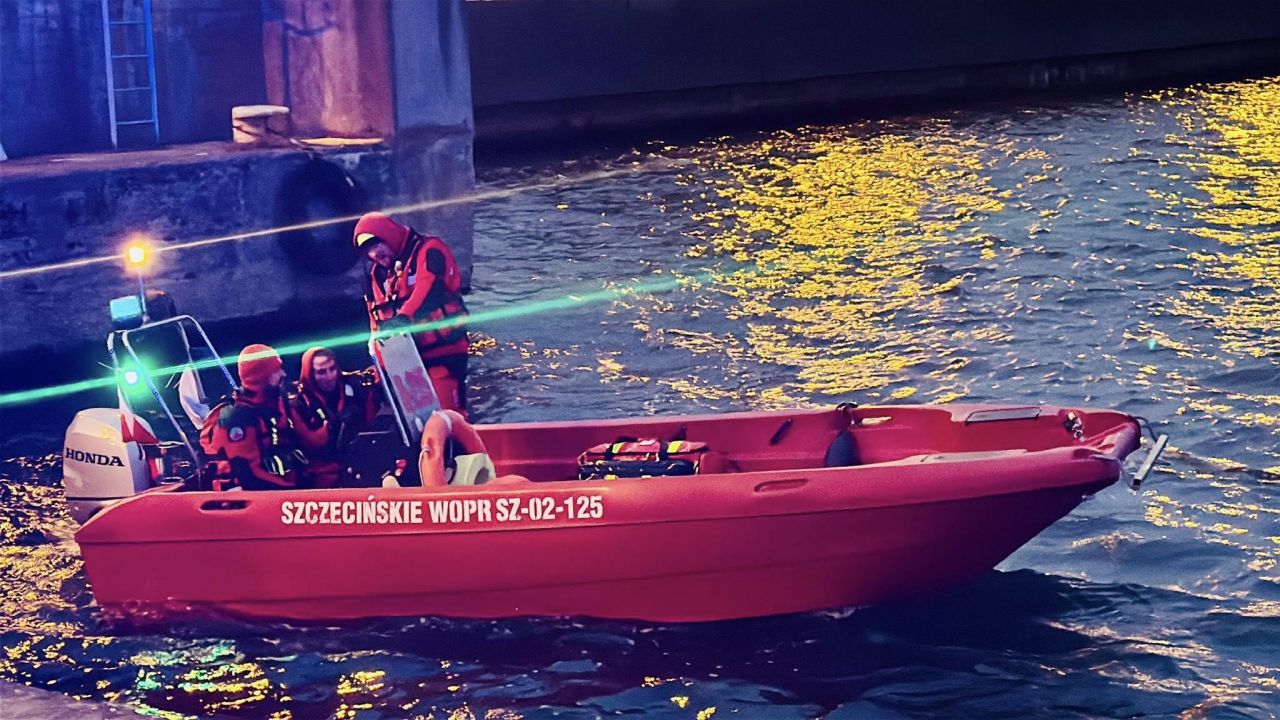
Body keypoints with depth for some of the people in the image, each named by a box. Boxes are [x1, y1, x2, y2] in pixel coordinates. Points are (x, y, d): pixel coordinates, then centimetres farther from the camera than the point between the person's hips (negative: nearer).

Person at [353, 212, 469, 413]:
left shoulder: (428, 251, -6)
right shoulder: (378, 274, 17)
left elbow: (428, 288, -25)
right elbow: (378, 322, 18)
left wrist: (403, 317, -40)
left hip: (443, 349, -7)